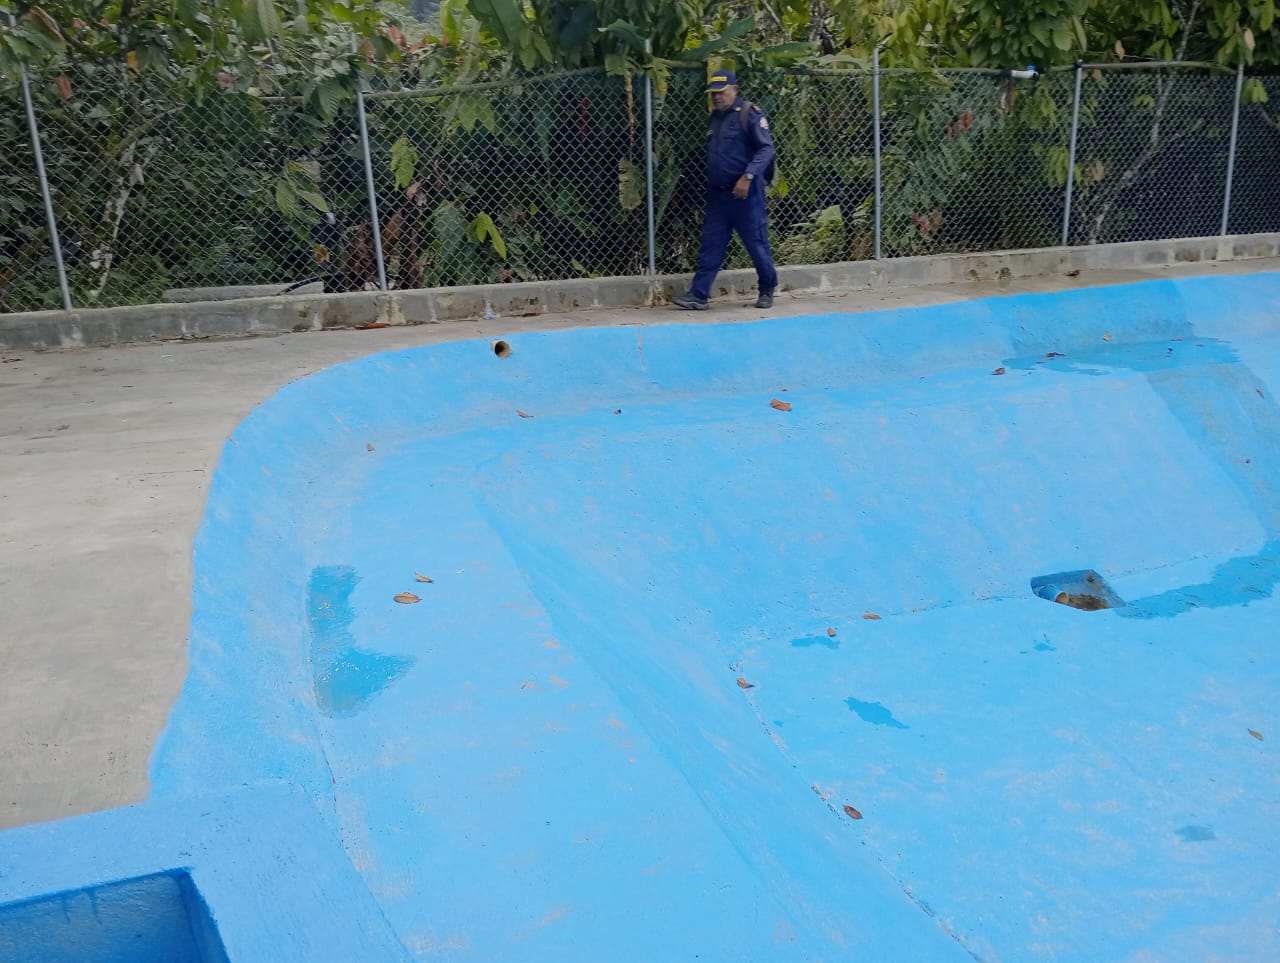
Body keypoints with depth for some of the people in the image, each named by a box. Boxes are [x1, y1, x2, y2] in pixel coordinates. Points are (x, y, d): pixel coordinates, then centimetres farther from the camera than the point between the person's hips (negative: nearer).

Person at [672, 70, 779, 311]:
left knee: (757, 243, 2)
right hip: (717, 193, 7)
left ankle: (767, 290, 19)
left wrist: (748, 177, -23)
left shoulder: (749, 114, -7)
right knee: (711, 245, 3)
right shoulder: (715, 117, 16)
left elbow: (766, 148, -14)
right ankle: (698, 295, 1)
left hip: (745, 192, -7)